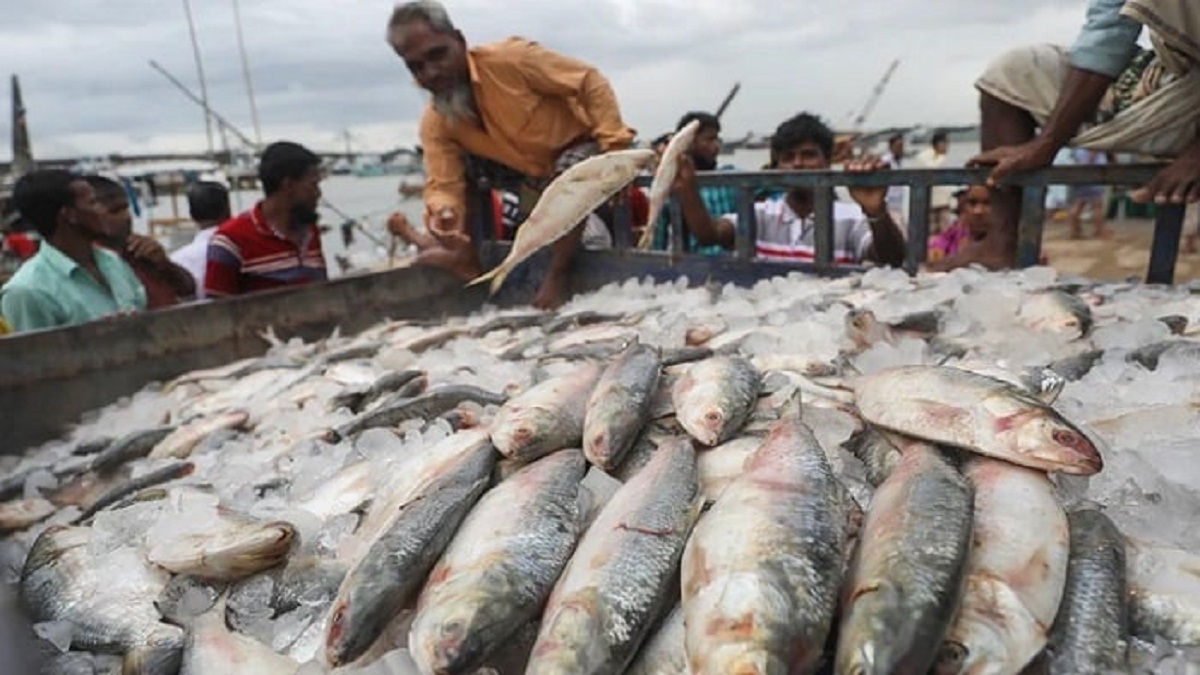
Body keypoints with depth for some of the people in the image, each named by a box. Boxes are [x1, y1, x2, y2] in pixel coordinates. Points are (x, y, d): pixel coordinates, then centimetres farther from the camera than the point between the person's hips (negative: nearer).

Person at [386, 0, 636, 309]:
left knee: (570, 171, -38)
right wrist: (443, 211, -46)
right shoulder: (434, 124, -13)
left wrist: (613, 145, -33)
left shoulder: (509, 58, -28)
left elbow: (591, 82, -25)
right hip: (531, 172, 5)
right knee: (460, 164, -9)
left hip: (580, 145, -5)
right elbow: (444, 184, -22)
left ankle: (558, 274, -17)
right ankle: (466, 256, 7)